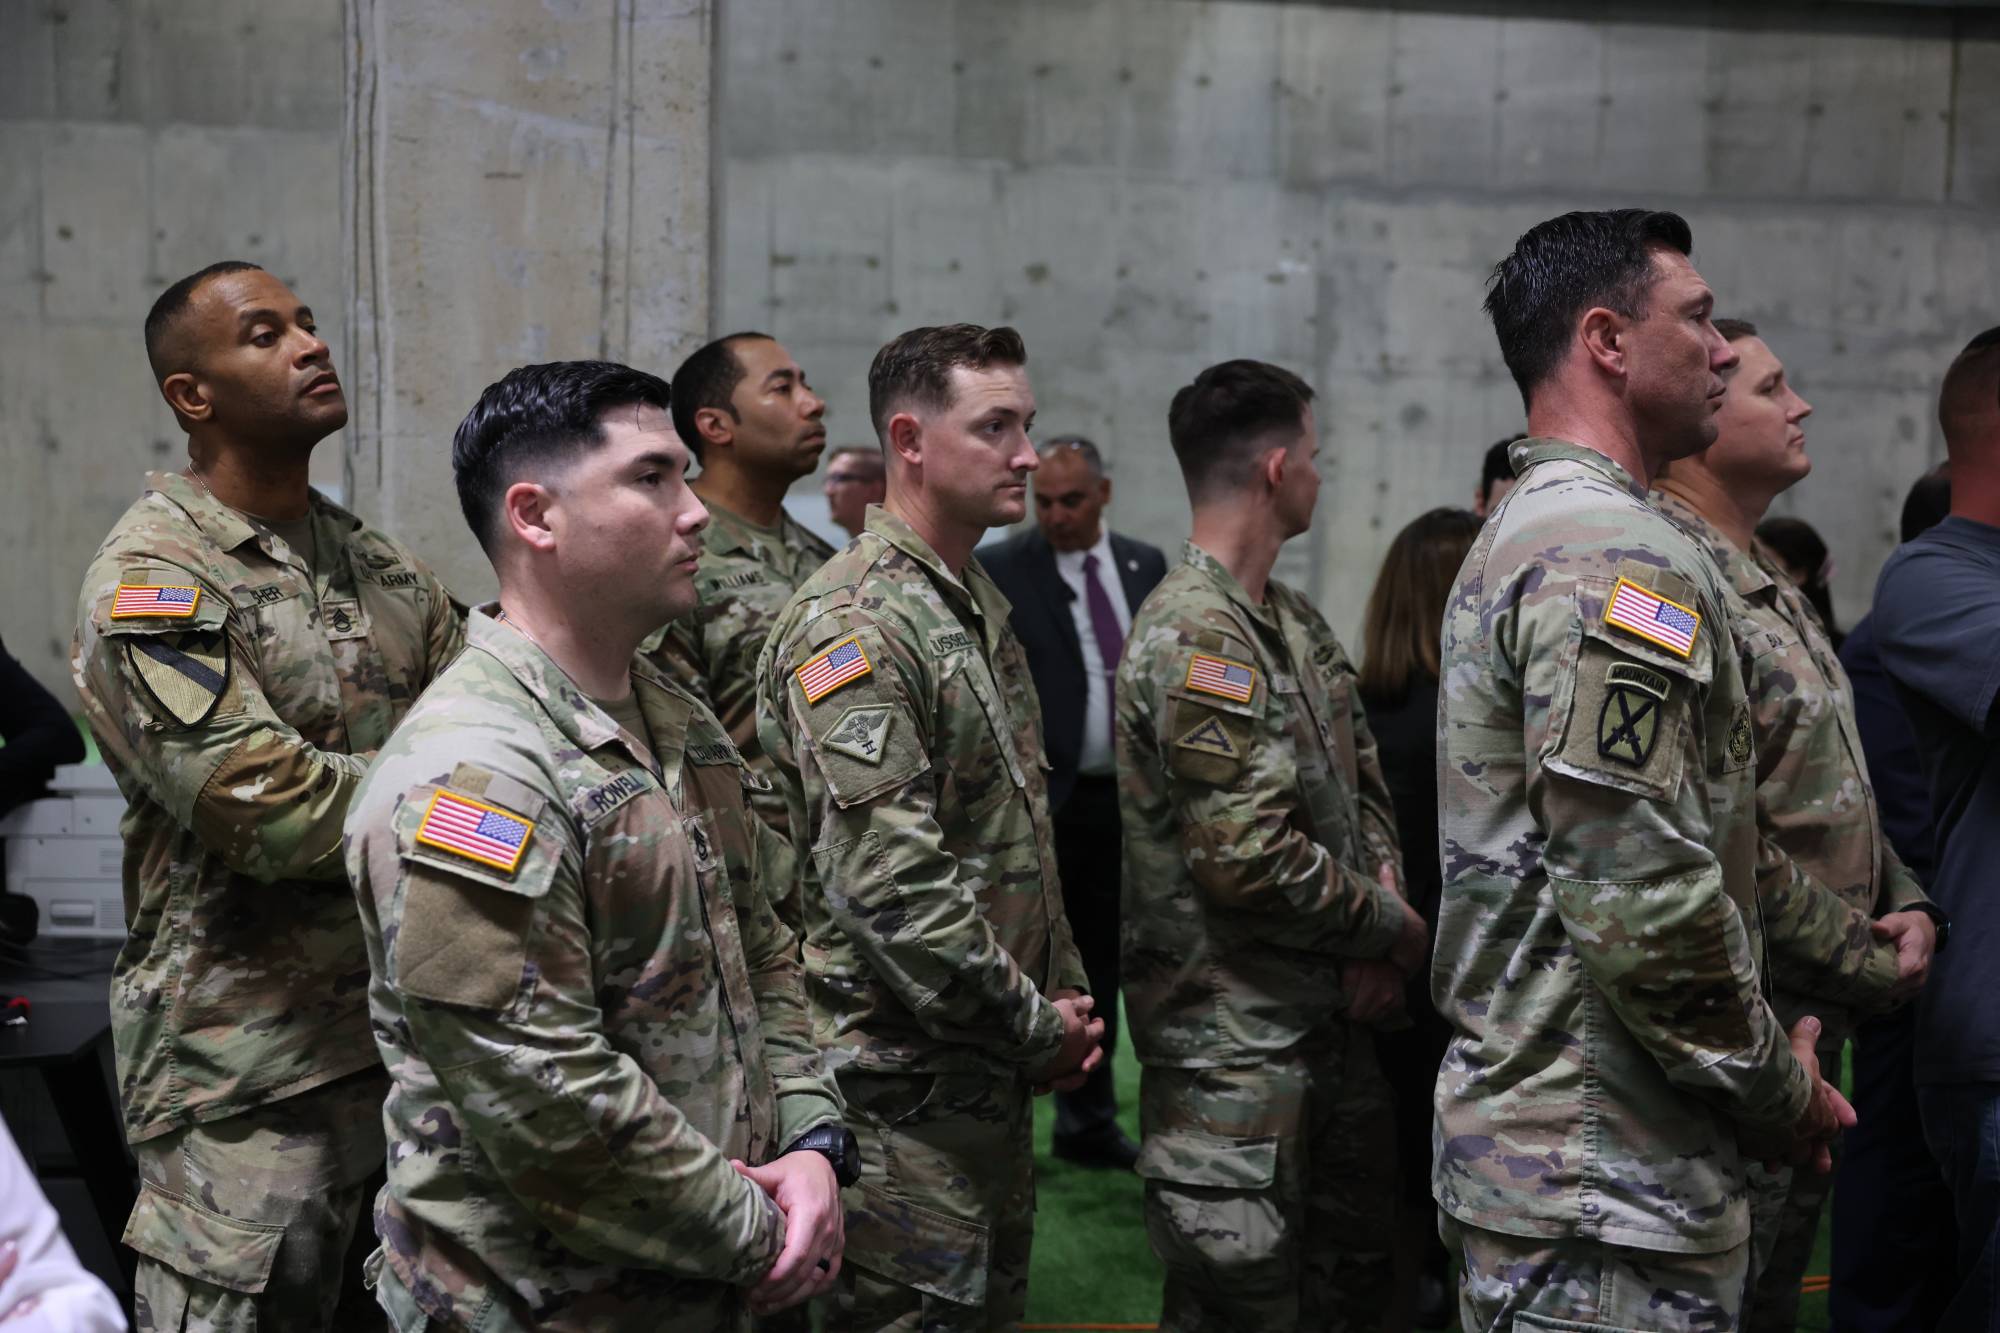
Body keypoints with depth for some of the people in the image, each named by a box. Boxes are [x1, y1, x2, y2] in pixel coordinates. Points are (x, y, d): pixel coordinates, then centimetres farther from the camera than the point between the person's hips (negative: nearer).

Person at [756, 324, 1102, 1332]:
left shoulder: (979, 605, 13)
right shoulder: (853, 625, -18)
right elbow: (887, 880, -25)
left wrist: (1064, 1000, 10)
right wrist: (1036, 1024, -15)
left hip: (998, 1078, 9)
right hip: (909, 1091, -9)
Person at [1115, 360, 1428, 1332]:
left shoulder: (1295, 623, 12)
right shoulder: (1195, 638, -19)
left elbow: (1363, 790, 15)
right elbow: (1250, 860, -25)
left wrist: (1376, 937, -3)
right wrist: (1393, 928, -10)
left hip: (1328, 1019, 9)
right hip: (1235, 1042, -9)